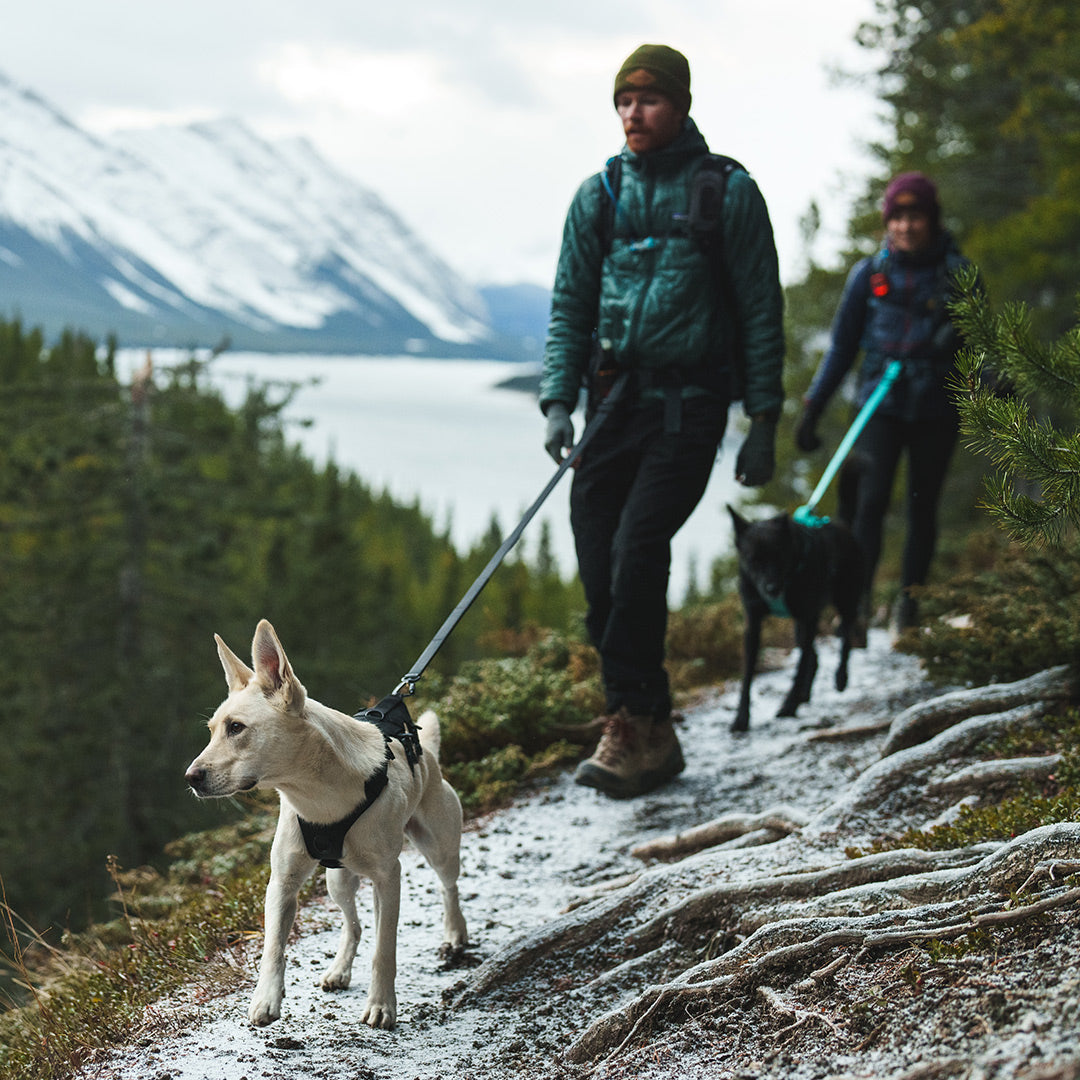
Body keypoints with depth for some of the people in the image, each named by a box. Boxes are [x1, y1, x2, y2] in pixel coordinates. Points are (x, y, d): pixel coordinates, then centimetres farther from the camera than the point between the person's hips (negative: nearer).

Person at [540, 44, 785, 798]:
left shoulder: (728, 193, 1)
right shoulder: (599, 196, 11)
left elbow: (762, 313, 2)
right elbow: (570, 306, 12)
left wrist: (764, 423, -2)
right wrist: (559, 401, -1)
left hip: (690, 403, -4)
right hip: (614, 399, 4)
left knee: (638, 548, -19)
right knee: (600, 567, -2)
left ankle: (630, 727, -12)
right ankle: (652, 739, 10)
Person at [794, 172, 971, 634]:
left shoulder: (956, 272, 5)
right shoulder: (869, 274, 6)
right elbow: (842, 346, 11)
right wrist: (812, 406, 7)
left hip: (936, 407, 0)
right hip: (882, 404, 0)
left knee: (922, 506, 4)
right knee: (872, 500, -13)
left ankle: (909, 600, 17)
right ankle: (857, 601, -15)